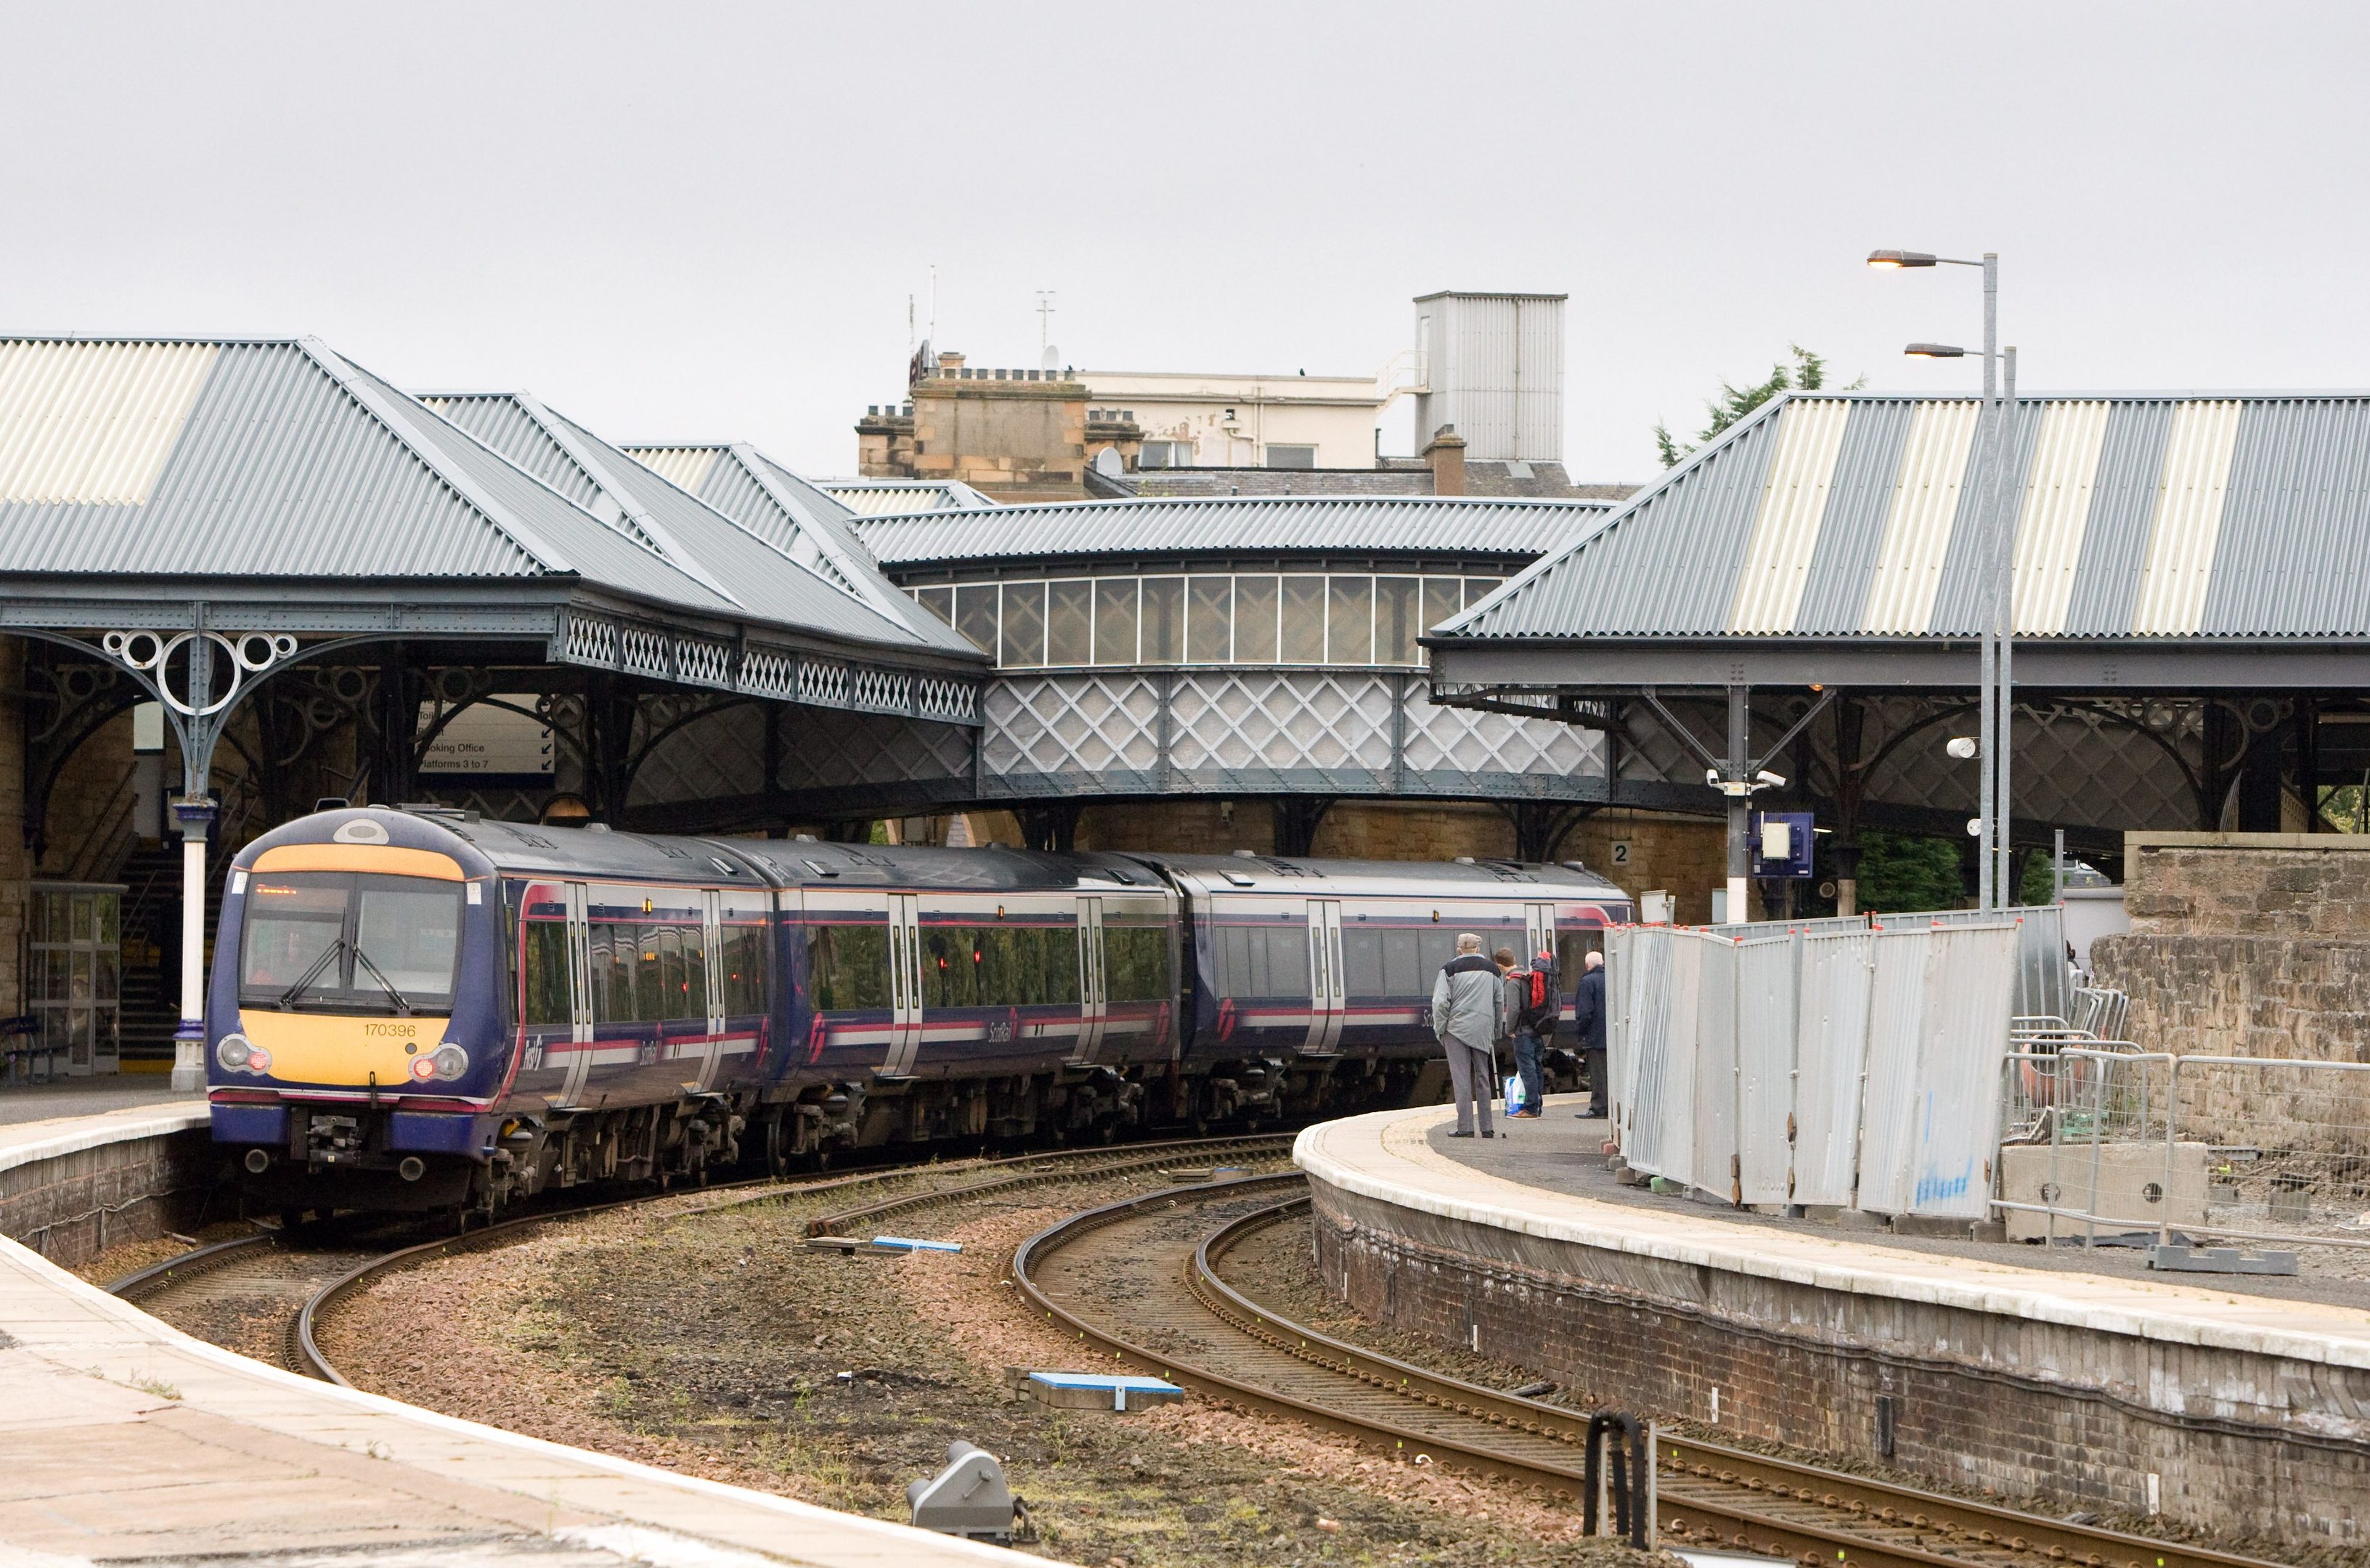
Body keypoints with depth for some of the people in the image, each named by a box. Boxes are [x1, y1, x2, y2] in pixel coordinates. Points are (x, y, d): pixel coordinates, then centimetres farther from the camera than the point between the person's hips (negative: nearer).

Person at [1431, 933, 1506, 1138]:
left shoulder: (1450, 969, -3)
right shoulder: (1491, 969, 10)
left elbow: (1440, 1002, -8)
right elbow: (1500, 1002, 14)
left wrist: (1439, 1029, 1)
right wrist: (1495, 1031, 21)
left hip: (1457, 1029, -3)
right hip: (1483, 1029, 3)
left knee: (1461, 1079, -4)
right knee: (1482, 1078, 10)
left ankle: (1465, 1127, -9)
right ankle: (1486, 1127, 9)